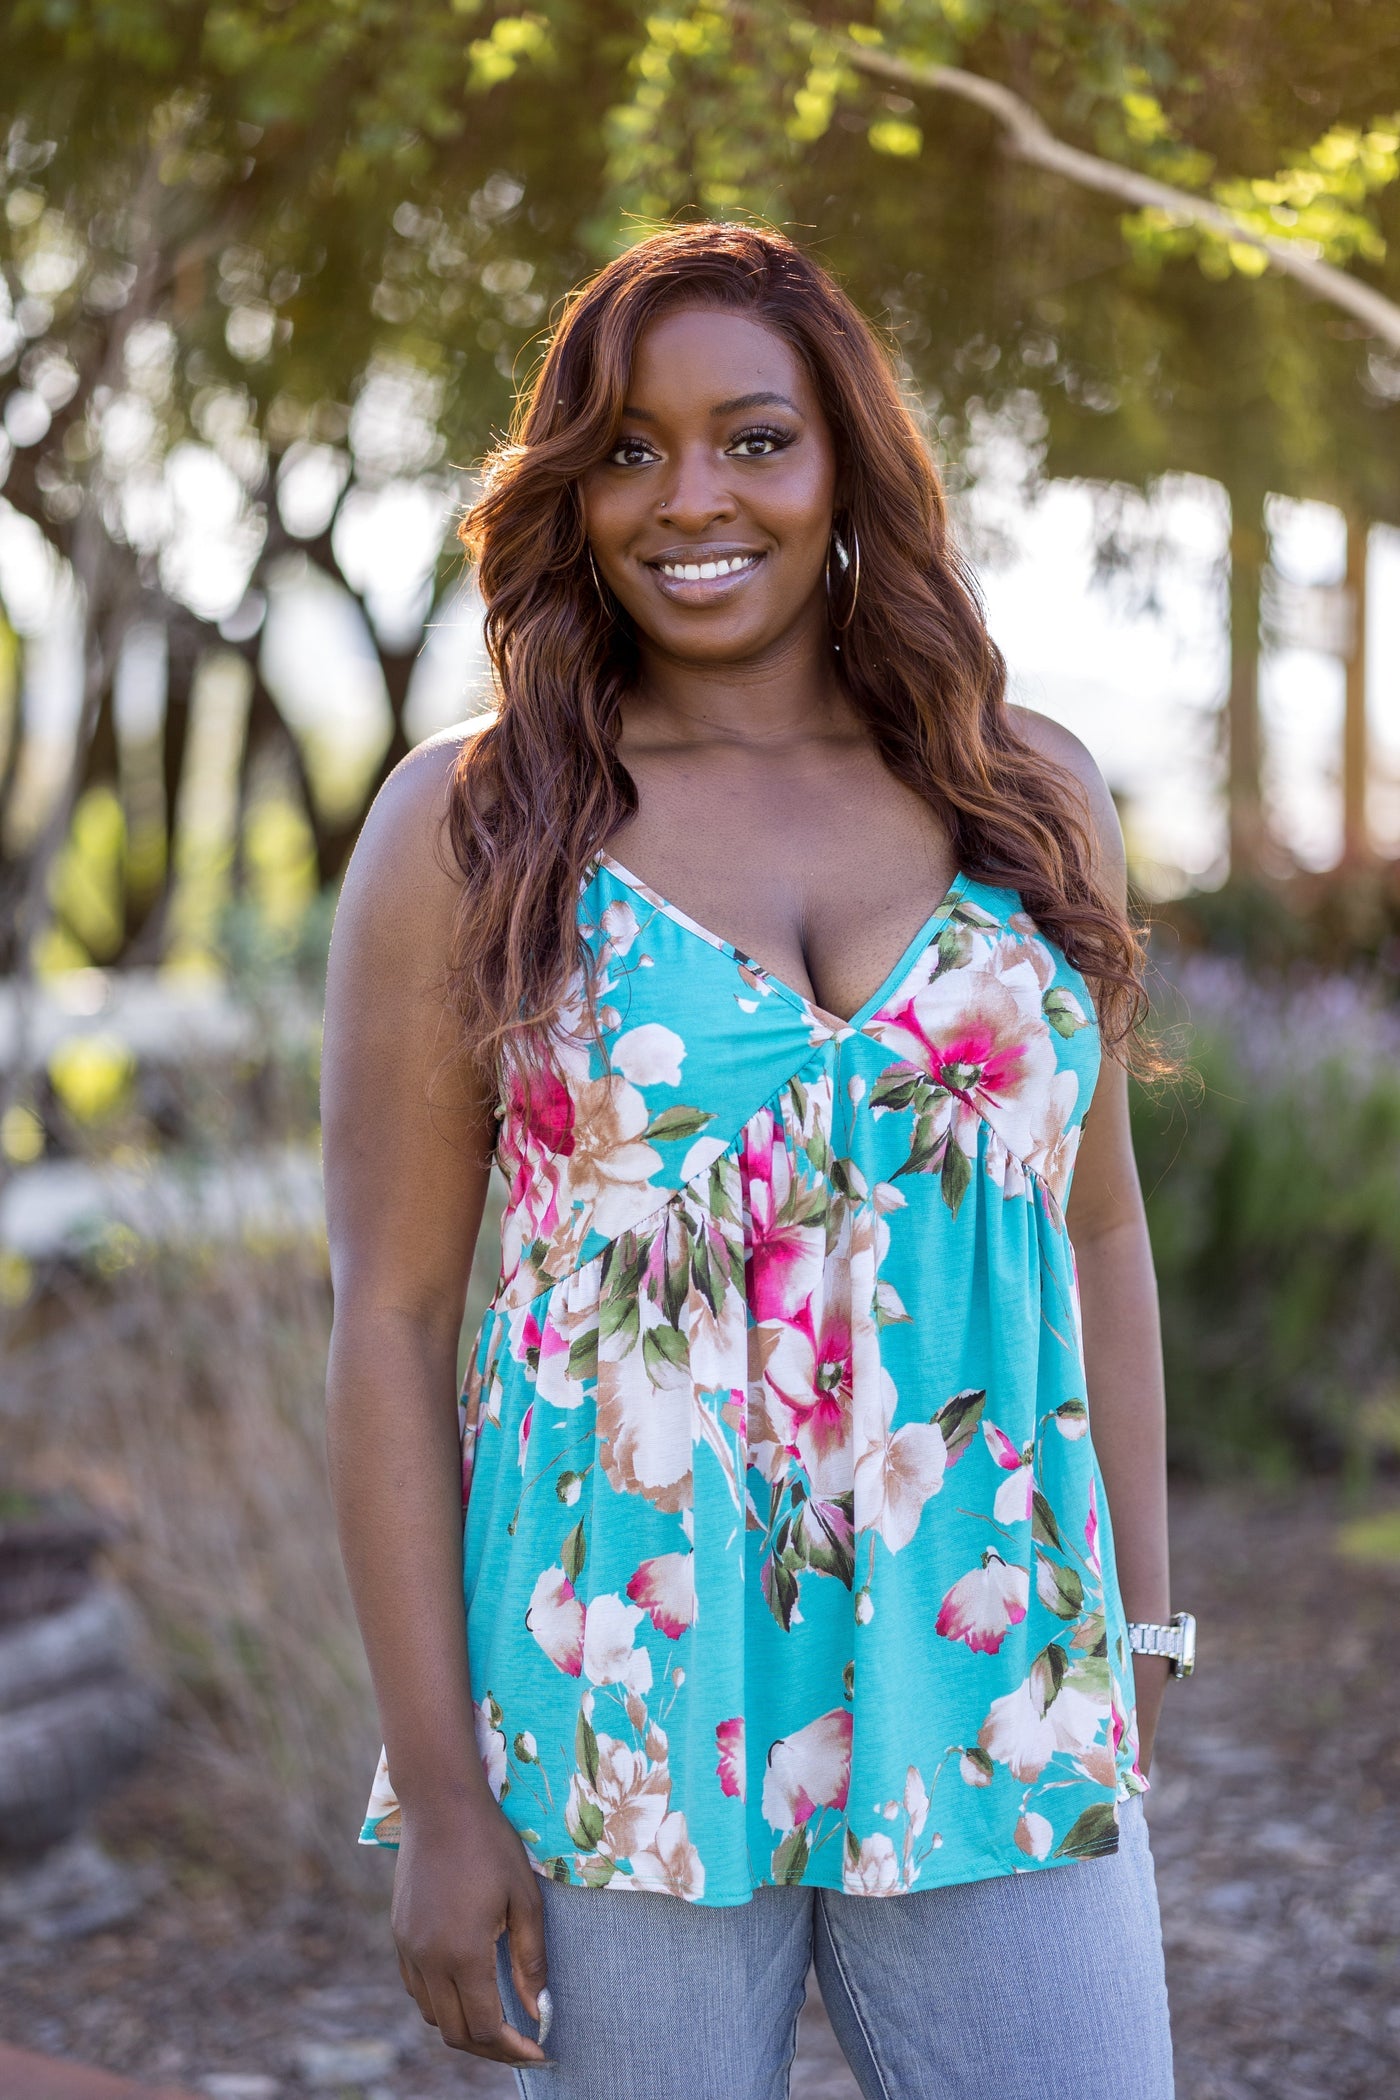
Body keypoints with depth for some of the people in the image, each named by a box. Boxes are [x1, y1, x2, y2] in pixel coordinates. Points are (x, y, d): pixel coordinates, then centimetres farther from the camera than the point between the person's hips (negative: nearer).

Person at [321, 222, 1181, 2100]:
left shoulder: (1032, 798, 6)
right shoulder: (466, 827, -1)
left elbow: (1099, 1237, 11)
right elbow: (390, 1315, -3)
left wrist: (1139, 1663, 9)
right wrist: (438, 1791, -6)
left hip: (1000, 1721, 2)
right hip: (622, 1722, -2)